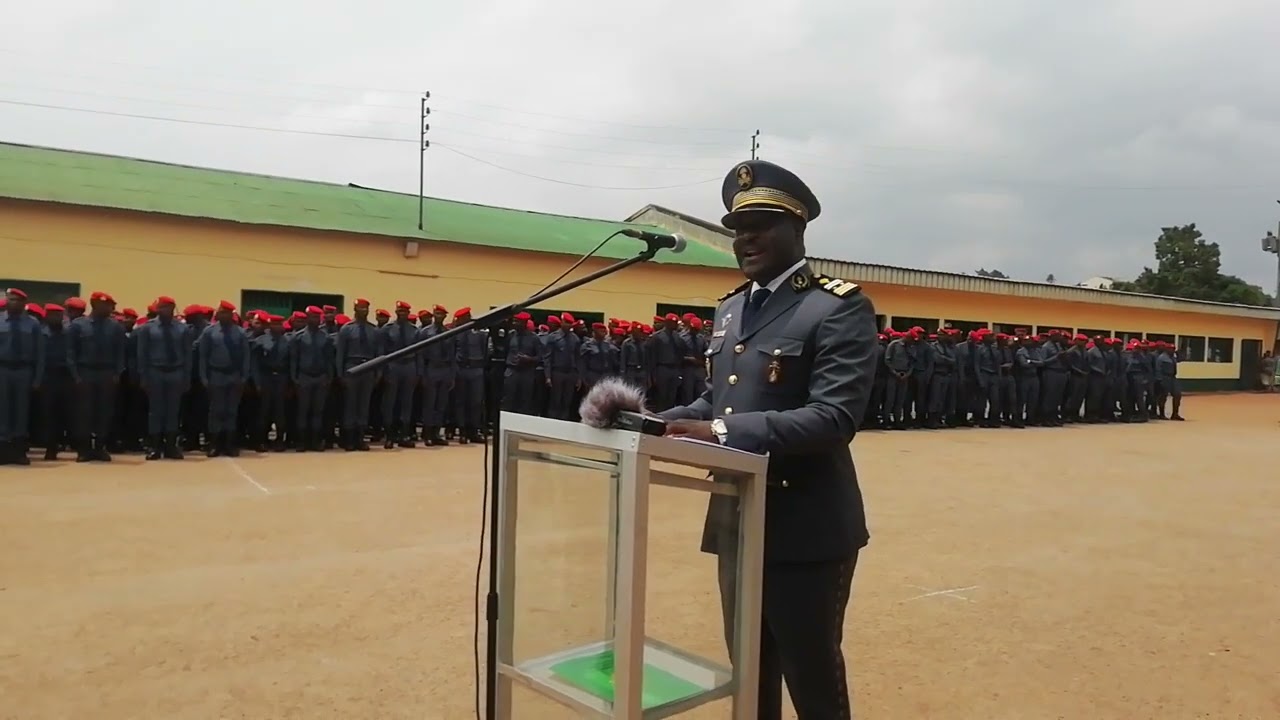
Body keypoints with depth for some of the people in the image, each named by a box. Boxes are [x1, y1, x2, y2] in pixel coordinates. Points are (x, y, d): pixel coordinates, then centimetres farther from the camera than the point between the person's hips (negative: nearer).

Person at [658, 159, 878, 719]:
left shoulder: (840, 308, -12)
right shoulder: (731, 309, 13)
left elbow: (834, 418, -22)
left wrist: (722, 433, -29)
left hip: (806, 531, -7)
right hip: (737, 526, 7)